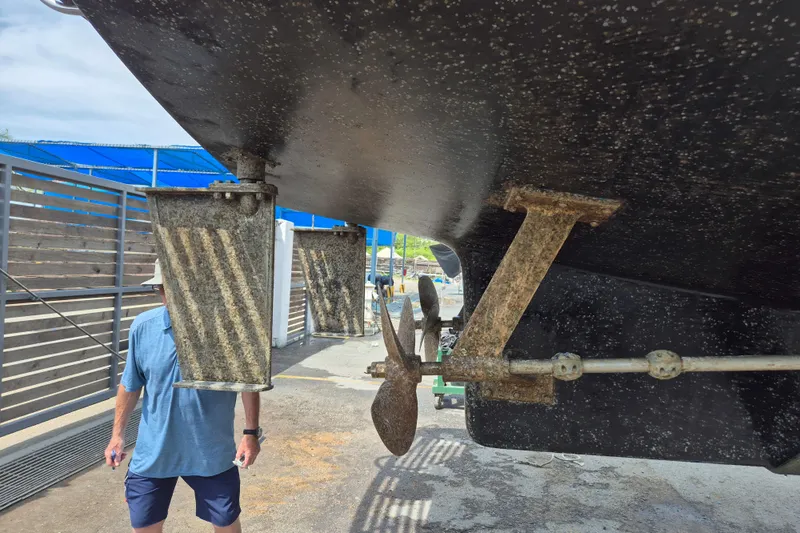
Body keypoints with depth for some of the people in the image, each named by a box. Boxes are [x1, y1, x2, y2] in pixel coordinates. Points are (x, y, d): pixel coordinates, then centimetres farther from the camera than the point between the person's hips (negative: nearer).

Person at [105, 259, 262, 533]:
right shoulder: (142, 326, -10)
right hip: (153, 451, 2)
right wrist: (118, 434, 7)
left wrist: (251, 433, -5)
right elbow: (130, 385, 3)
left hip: (211, 452, -2)